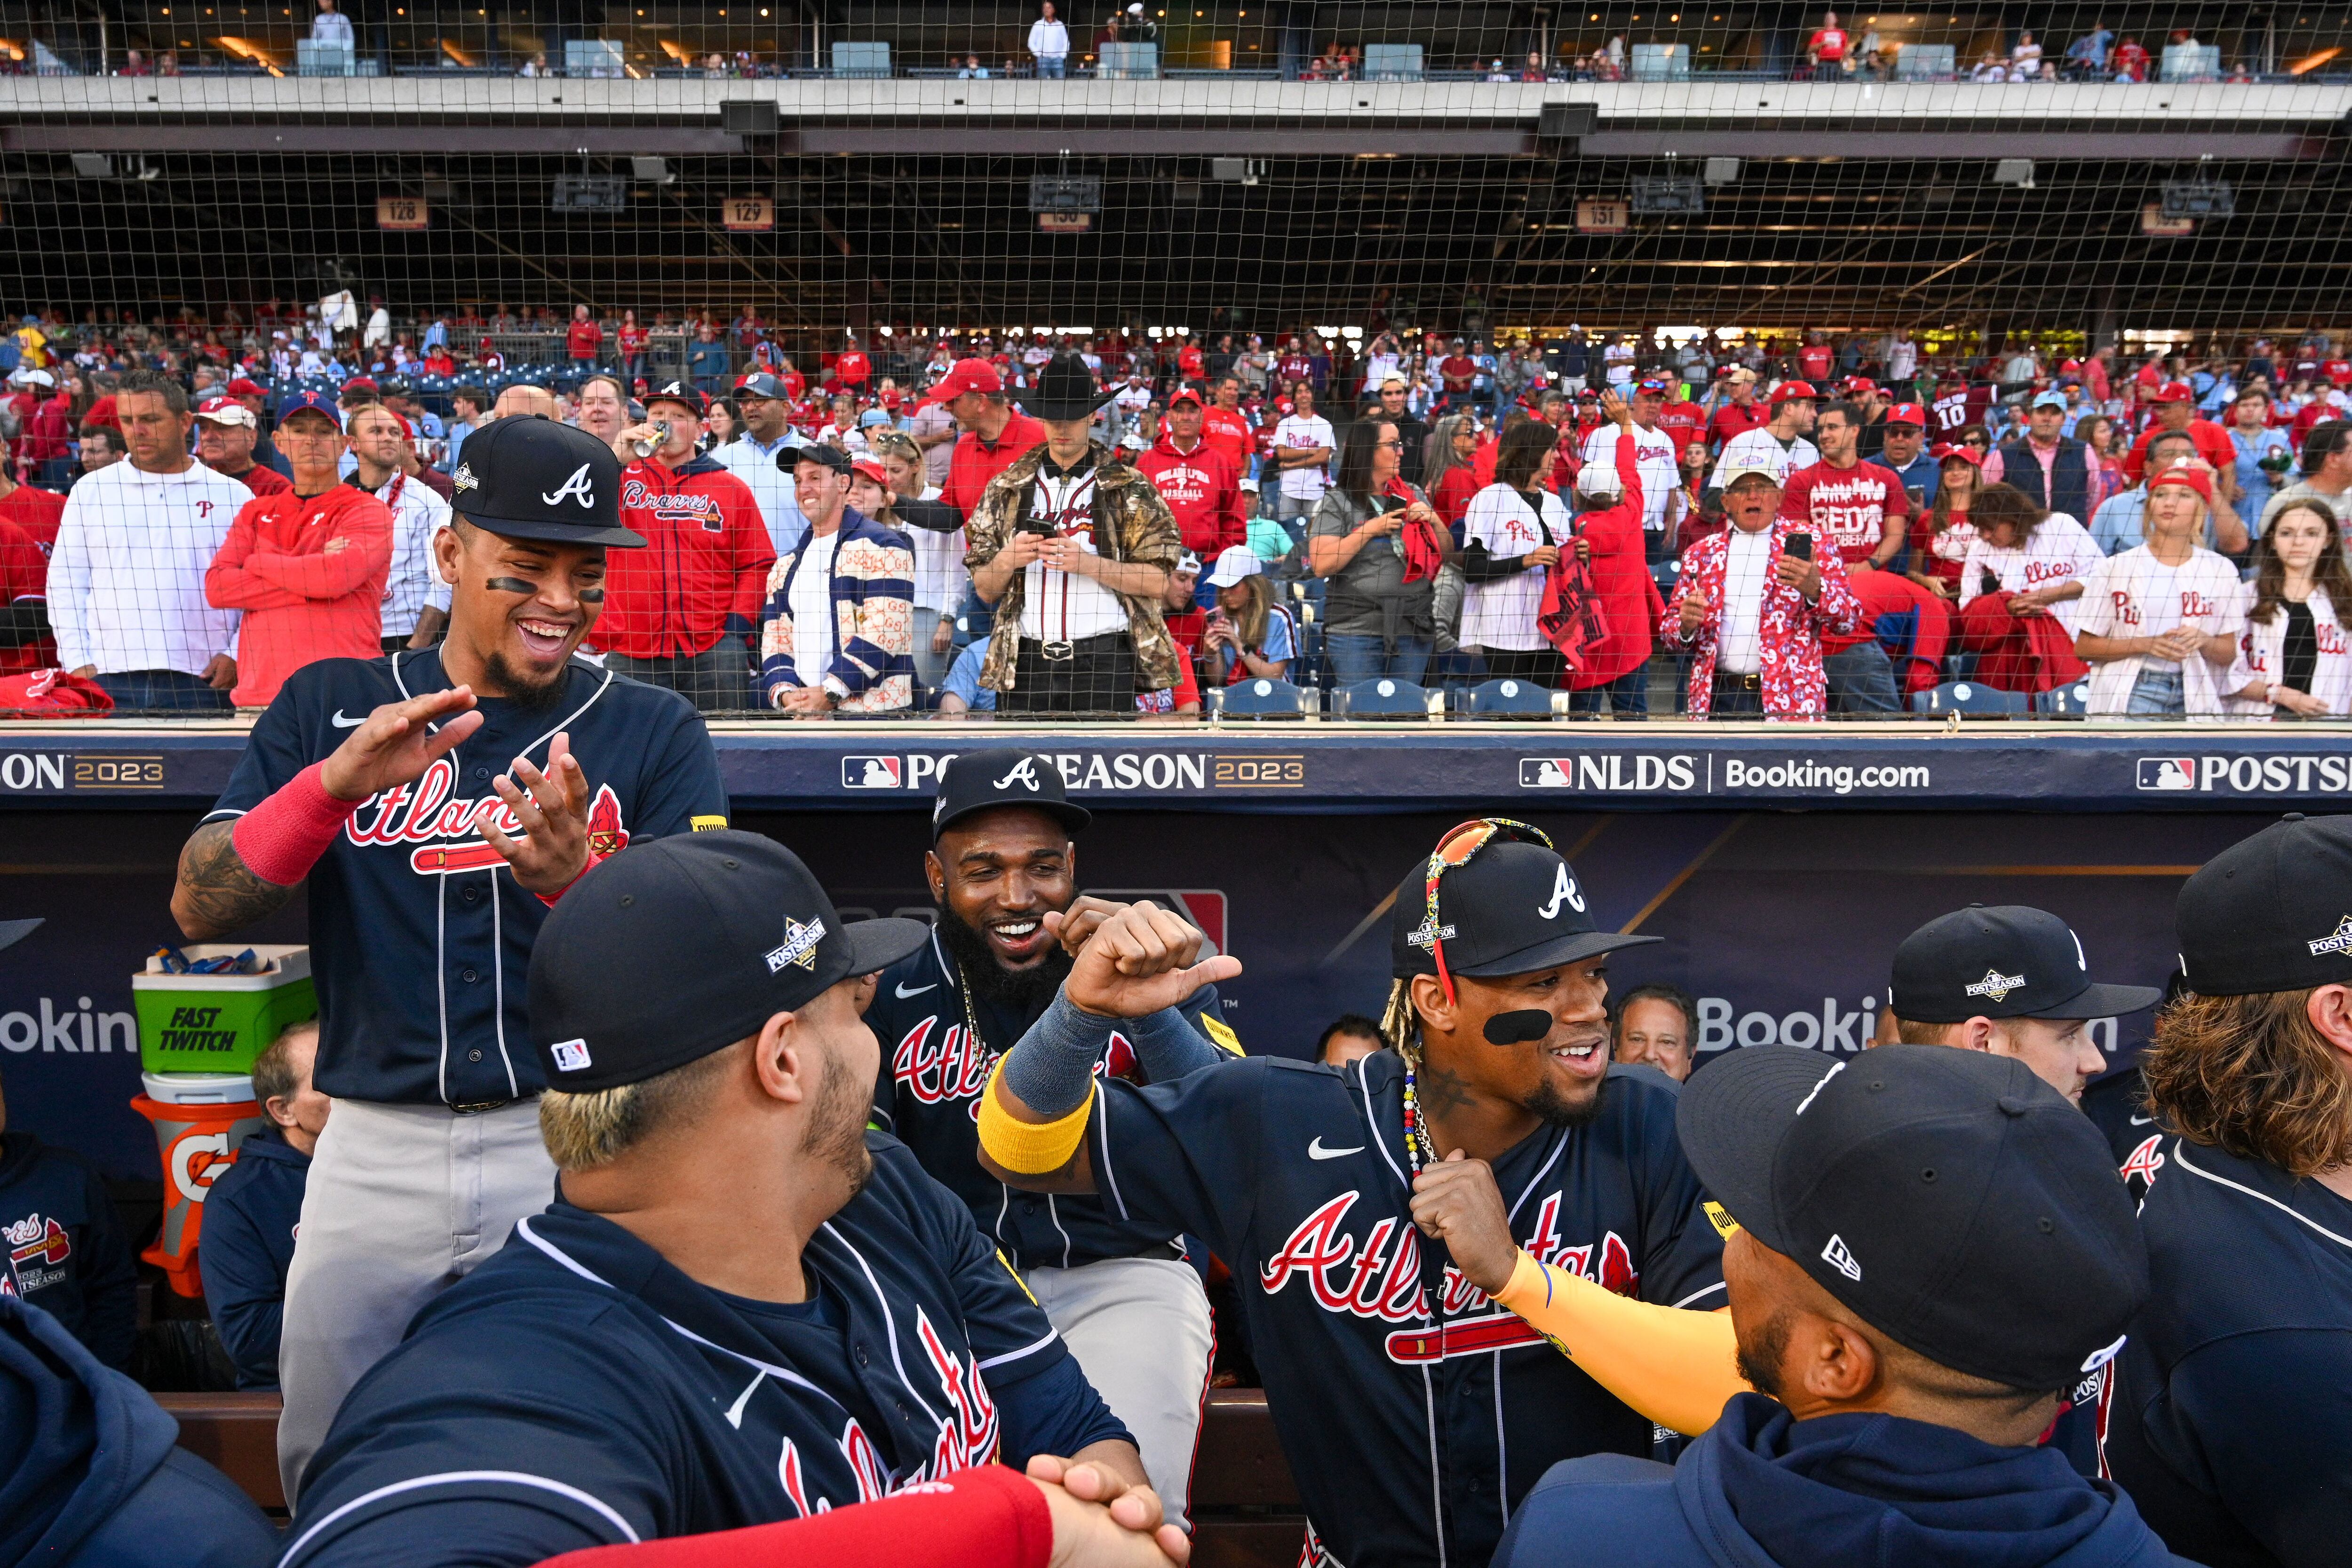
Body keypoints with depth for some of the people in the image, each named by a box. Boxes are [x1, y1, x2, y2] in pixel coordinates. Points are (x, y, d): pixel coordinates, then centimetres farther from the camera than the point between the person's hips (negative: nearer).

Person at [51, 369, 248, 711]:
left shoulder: (234, 496, 9)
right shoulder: (90, 490, 12)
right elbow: (66, 582, 12)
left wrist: (236, 656, -4)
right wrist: (77, 662, 2)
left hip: (201, 683, -1)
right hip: (108, 681, 1)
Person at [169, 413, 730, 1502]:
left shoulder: (653, 732, 1)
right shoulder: (330, 707, 6)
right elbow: (199, 912, -2)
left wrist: (576, 879, -27)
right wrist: (336, 781, -20)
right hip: (374, 1152, 2)